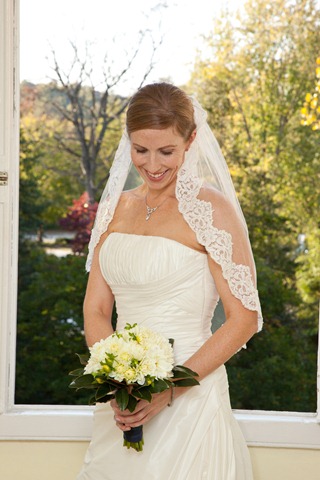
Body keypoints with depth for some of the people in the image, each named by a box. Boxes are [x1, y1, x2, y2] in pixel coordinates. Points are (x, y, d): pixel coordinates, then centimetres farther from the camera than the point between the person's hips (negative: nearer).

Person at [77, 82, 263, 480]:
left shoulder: (211, 208, -9)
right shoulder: (116, 207, 7)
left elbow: (244, 319, -11)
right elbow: (95, 309, 6)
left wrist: (170, 388, -18)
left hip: (188, 399, -5)